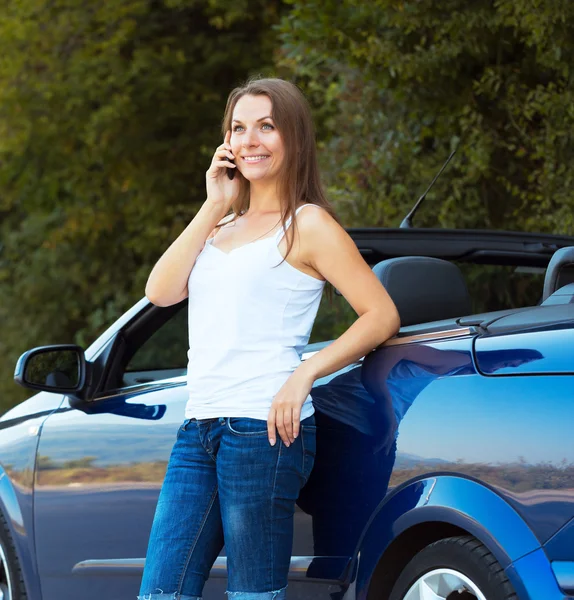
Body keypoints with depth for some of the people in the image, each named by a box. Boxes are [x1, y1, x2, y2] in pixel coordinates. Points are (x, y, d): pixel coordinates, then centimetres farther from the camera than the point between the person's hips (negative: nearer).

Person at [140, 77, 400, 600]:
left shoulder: (307, 224, 2)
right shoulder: (224, 227, 22)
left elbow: (382, 315, -4)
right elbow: (160, 291, 8)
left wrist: (304, 374, -14)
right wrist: (213, 207, 7)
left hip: (264, 428, -7)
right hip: (198, 432, 7)